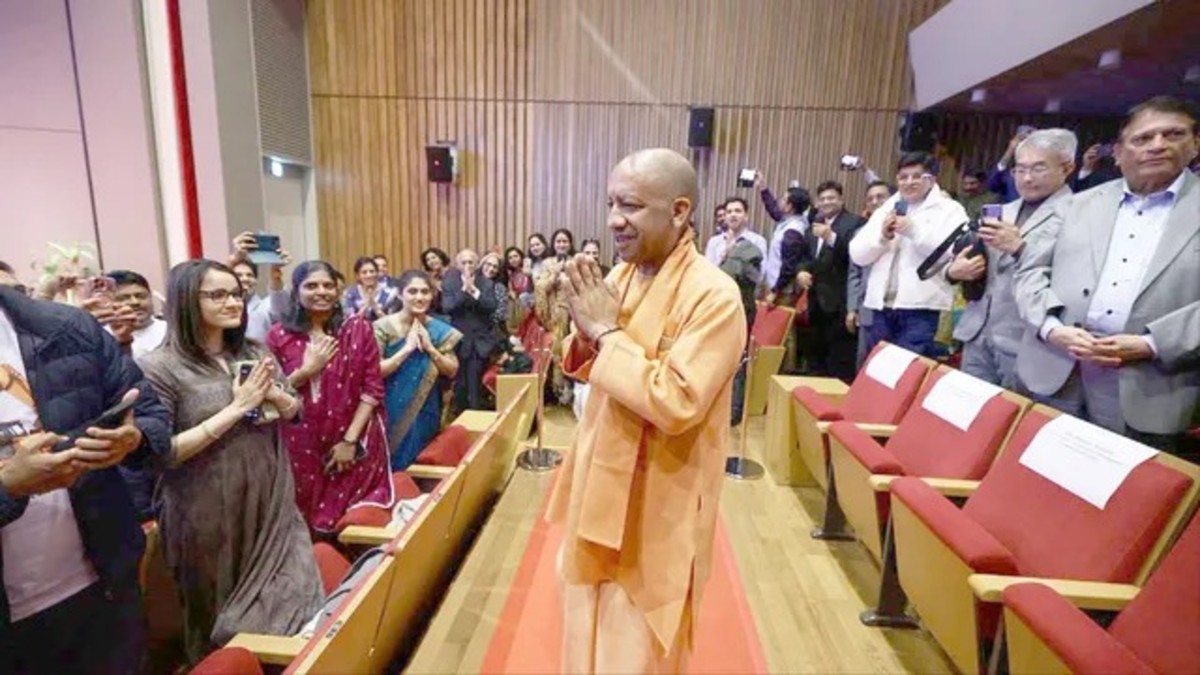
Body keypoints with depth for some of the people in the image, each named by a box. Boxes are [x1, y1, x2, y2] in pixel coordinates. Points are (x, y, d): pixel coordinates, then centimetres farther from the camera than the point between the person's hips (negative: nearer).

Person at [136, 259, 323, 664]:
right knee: (220, 622, 17)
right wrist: (235, 409, -20)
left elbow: (294, 412, 9)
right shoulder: (159, 368, -12)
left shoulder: (255, 354, 3)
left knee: (291, 605, 12)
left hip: (272, 501, 4)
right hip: (210, 515, -4)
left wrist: (274, 394, -12)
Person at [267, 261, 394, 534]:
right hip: (301, 447, 1)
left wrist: (350, 439, -9)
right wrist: (305, 371, -15)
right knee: (308, 526, 11)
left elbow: (373, 387, -4)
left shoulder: (358, 328, -2)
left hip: (357, 445, -1)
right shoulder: (278, 336, 0)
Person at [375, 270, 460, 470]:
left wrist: (429, 347, -15)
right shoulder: (384, 327, -10)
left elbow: (452, 371, -2)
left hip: (426, 412, 3)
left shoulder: (440, 330, -1)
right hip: (393, 413, -3)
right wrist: (407, 348, -21)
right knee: (394, 467, 9)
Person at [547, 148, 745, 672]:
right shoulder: (620, 276, 2)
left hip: (656, 509, -7)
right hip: (602, 489, 7)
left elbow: (676, 404, -29)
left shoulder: (713, 295, -22)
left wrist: (607, 332, -23)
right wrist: (586, 333, -11)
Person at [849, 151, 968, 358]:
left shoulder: (950, 209, 3)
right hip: (882, 306, 5)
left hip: (920, 309, -4)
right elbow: (857, 255, 9)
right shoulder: (886, 209, 16)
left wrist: (914, 230, -17)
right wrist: (882, 236, -8)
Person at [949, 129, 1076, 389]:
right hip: (978, 336, 6)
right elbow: (962, 257, 20)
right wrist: (954, 270, -2)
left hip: (1025, 344, -5)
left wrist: (1019, 246, -22)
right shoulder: (1003, 212, 17)